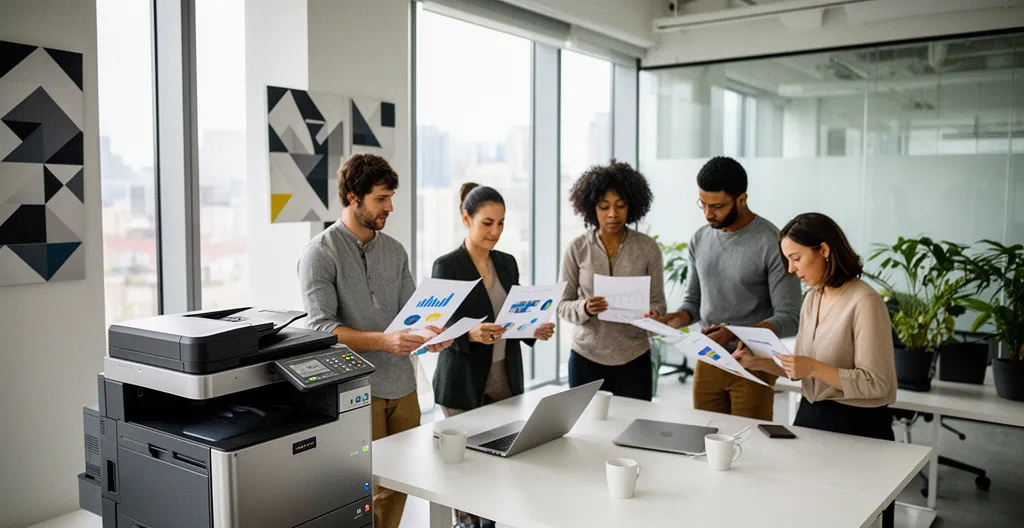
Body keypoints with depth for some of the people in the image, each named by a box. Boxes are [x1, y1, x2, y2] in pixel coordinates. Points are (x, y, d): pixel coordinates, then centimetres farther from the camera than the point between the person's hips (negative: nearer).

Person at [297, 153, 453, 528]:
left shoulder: (395, 251, 11)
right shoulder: (320, 253, -8)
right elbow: (321, 327, -15)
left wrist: (430, 334, -12)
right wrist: (384, 341, -27)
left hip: (402, 387, 6)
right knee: (370, 491, -1)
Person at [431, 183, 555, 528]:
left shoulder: (508, 263, 8)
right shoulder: (447, 266, -10)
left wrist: (535, 331, -6)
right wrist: (472, 334, -31)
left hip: (506, 377, 5)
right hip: (465, 383, -5)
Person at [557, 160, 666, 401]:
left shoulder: (648, 248, -1)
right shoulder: (577, 249, -3)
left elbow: (658, 301, 3)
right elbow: (563, 304, 0)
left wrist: (653, 315, -19)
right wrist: (584, 308, -21)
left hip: (634, 358, 0)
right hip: (586, 357, 0)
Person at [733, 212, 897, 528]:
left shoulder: (864, 302, -18)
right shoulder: (812, 299, 7)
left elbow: (875, 383, -19)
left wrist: (814, 368, -27)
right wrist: (758, 362, -2)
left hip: (857, 426, -7)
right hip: (811, 417, 7)